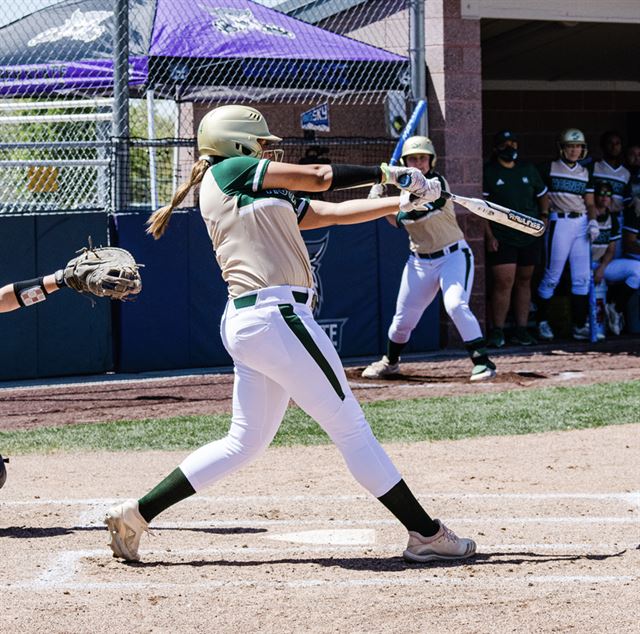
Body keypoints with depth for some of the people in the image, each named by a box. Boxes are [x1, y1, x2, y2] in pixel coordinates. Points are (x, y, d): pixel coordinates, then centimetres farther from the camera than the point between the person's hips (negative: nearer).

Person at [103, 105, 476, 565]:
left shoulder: (267, 199, 24)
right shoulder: (228, 171, 0)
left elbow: (334, 213, 22)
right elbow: (319, 178, -1)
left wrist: (401, 202, 18)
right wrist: (389, 173, 9)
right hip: (275, 315, -10)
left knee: (245, 441, 14)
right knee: (351, 428, -5)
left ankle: (136, 514, 13)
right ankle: (426, 534, -1)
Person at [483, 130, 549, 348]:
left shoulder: (529, 170, 14)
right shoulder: (487, 172, -1)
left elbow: (542, 195, 27)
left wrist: (544, 215, 9)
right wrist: (489, 236, -11)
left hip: (530, 237, 5)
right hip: (501, 238, -5)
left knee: (524, 281, 8)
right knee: (503, 282, -13)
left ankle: (521, 330, 14)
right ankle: (497, 332, -7)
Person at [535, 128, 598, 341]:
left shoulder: (585, 173, 15)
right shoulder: (549, 169, 1)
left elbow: (590, 203, 15)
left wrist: (593, 221, 0)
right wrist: (545, 207, -13)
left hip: (581, 224, 5)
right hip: (559, 222, -5)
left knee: (582, 277, 2)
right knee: (552, 276, -4)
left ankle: (580, 326, 6)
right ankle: (542, 322, 7)